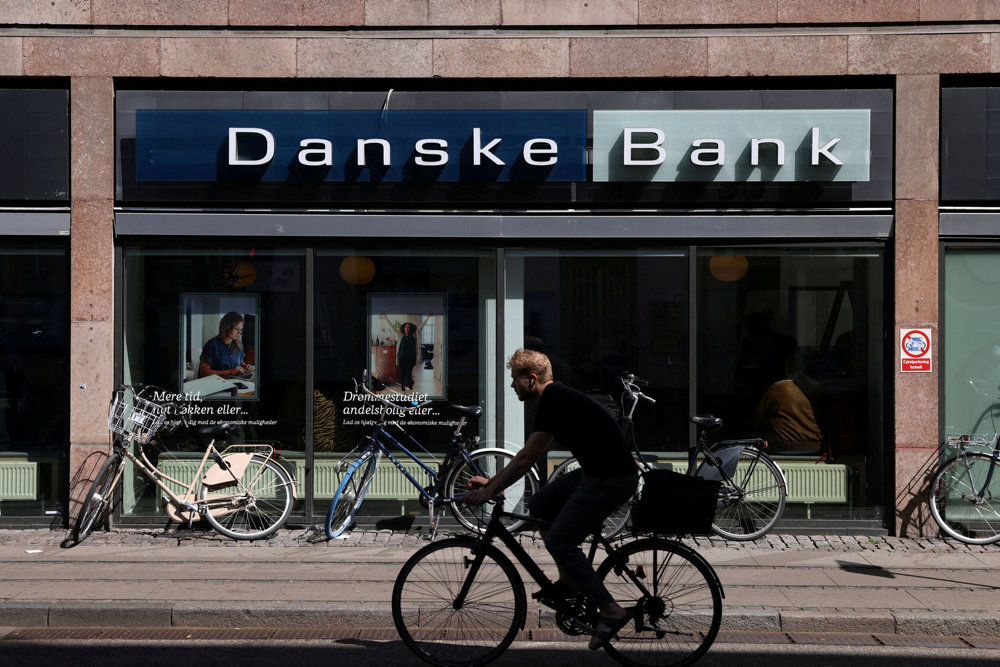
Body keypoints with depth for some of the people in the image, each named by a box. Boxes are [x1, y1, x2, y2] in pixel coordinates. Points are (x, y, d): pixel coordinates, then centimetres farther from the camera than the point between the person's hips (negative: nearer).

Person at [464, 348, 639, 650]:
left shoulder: (554, 401, -16)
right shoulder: (557, 397, 14)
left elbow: (526, 458, -16)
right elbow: (527, 456, 20)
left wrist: (490, 491, -9)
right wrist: (492, 482, 21)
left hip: (611, 479, -10)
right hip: (595, 471, 10)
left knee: (559, 541, -8)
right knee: (539, 506, 15)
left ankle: (611, 611, -4)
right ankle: (568, 581, 22)